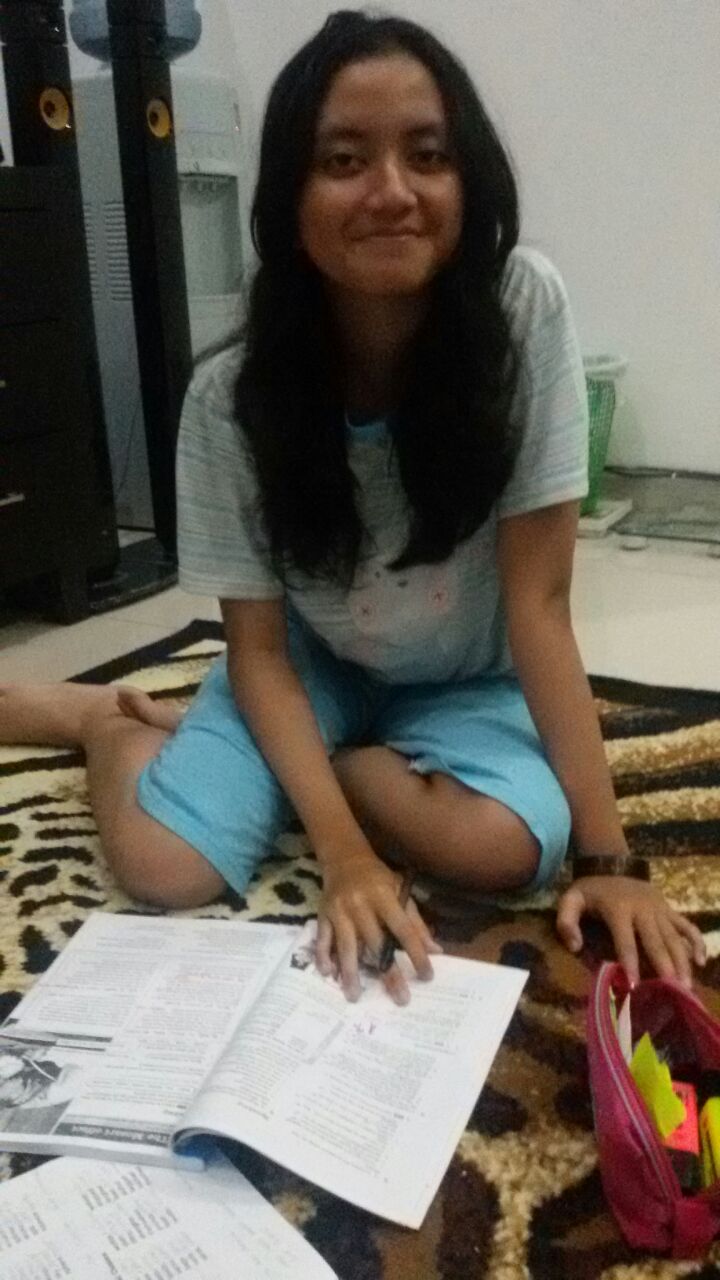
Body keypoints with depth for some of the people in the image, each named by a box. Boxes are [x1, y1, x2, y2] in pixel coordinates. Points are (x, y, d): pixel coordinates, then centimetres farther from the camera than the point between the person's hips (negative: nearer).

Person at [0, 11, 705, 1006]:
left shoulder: (526, 307, -24)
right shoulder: (231, 396, -21)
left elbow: (539, 601, -23)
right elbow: (258, 647, -16)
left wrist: (606, 854, -26)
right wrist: (346, 855, -30)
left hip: (469, 681, 2)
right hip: (313, 667, -1)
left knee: (509, 846, -29)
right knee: (163, 867, -24)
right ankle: (113, 719, 12)